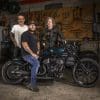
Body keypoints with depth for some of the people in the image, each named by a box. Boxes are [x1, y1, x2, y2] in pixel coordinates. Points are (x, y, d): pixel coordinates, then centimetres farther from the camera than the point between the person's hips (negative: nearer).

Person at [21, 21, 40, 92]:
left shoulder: (35, 35, 20)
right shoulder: (25, 34, -7)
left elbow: (37, 43, 29)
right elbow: (25, 45, -17)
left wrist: (37, 51, 10)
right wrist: (32, 53, -19)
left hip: (34, 54, 9)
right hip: (27, 54, -9)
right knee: (36, 63, -33)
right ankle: (33, 84, -23)